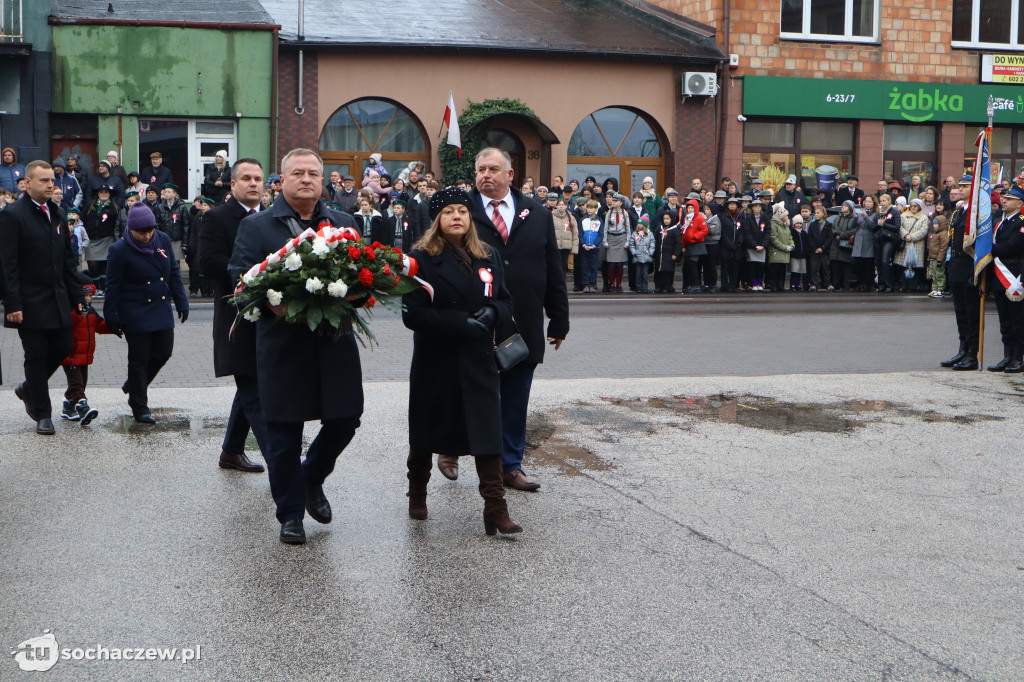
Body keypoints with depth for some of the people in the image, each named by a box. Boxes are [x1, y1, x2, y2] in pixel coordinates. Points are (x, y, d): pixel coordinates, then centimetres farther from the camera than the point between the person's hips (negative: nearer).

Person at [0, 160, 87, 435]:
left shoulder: (57, 214, 12)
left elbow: (68, 259, 16)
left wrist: (77, 296, 11)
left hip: (58, 300, 6)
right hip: (30, 304, -6)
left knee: (61, 349, 8)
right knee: (36, 357, 1)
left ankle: (28, 389, 33)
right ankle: (42, 414, 12)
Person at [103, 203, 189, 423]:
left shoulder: (163, 240, 1)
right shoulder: (120, 250, -12)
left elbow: (174, 273, 10)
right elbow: (113, 287, -8)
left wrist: (181, 302, 8)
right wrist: (112, 317, -8)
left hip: (162, 311, 5)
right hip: (136, 316, -5)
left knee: (163, 352, 10)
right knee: (139, 359, 2)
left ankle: (134, 386, 35)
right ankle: (140, 407, 15)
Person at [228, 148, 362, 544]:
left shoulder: (344, 225, 13)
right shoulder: (256, 227, 4)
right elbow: (240, 276, -3)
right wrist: (270, 303, -21)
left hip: (335, 343, 3)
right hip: (282, 345, -3)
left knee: (346, 419, 5)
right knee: (283, 434, 3)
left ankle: (311, 479, 34)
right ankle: (290, 514, 18)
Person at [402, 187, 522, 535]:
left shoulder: (488, 256, 9)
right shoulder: (421, 258, -5)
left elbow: (506, 302, 12)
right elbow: (413, 314, -12)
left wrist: (491, 313, -12)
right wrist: (461, 323, -20)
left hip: (479, 361, 2)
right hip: (435, 363, -2)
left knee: (487, 432, -7)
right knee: (425, 432, 13)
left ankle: (495, 509, -5)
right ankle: (417, 495, 35)